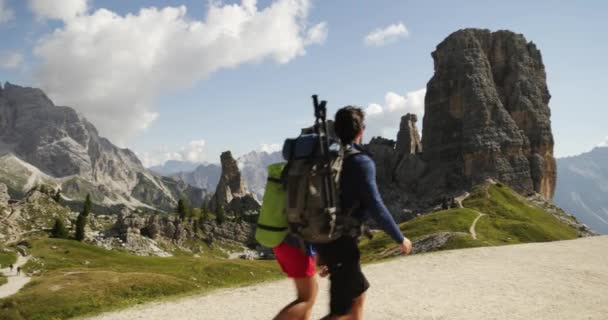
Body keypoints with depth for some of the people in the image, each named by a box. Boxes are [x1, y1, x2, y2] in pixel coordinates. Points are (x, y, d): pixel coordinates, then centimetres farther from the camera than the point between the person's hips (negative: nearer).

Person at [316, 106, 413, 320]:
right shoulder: (361, 162, -15)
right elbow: (375, 208, -18)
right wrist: (400, 239, -4)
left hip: (324, 240, 8)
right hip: (341, 244, -8)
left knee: (358, 294, 24)